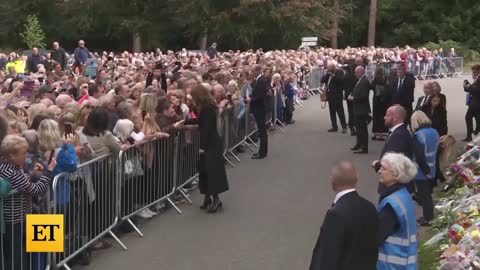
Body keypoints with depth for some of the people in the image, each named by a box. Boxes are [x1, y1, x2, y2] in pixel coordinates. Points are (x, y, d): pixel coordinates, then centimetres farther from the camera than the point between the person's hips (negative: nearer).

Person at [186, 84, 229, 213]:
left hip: (211, 144, -10)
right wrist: (185, 122, 26)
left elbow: (206, 128, -22)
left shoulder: (207, 109, -19)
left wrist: (202, 146, -20)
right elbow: (200, 121, 26)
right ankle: (208, 197, 14)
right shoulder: (206, 107, 11)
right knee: (205, 169, 10)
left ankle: (215, 199, -5)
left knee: (211, 170, -9)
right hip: (210, 143, 10)